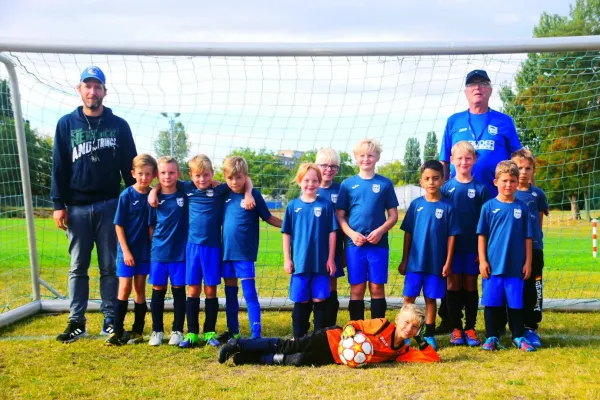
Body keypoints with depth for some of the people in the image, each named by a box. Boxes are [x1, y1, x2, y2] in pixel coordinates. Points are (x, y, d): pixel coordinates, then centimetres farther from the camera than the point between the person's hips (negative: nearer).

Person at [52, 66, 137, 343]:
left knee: (110, 266, 5)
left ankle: (111, 320, 13)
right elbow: (59, 167, 3)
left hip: (109, 205, 0)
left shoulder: (119, 125, 4)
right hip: (77, 207, 1)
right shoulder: (67, 124, 5)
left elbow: (130, 166, 6)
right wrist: (58, 204, -3)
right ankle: (77, 322, 14)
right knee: (78, 267, 7)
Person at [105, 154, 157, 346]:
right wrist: (126, 251, -12)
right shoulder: (126, 196, -9)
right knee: (125, 289, -3)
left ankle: (137, 331, 15)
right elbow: (119, 225, -8)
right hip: (127, 250, -3)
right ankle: (117, 331, 5)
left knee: (140, 289, 8)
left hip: (145, 251, 3)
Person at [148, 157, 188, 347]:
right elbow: (151, 226, 6)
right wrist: (154, 245, 4)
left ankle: (177, 331, 17)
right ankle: (157, 331, 18)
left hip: (180, 252, -1)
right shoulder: (155, 197, 0)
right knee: (158, 291, 7)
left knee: (179, 290, 6)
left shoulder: (185, 194, -3)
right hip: (158, 252, 1)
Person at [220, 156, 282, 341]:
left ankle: (256, 335, -1)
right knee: (230, 294, 14)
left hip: (245, 254, -5)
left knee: (250, 295, -4)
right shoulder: (226, 195, 5)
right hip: (226, 252, 5)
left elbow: (269, 218, 0)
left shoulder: (254, 195, -7)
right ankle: (232, 330, 26)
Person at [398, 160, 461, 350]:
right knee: (409, 297, 4)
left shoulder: (447, 207, -4)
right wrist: (404, 260, 3)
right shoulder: (416, 204, 0)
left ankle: (429, 335, 20)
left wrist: (448, 262, -5)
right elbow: (408, 233, 4)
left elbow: (451, 236, -2)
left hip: (436, 263, -1)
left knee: (431, 299, 9)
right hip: (415, 261, 1)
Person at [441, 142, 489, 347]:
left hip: (473, 246, 0)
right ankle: (455, 329, 12)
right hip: (451, 245, 0)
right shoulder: (446, 187, 2)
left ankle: (470, 329, 14)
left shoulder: (480, 189, 2)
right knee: (453, 284, 3)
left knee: (471, 285, 6)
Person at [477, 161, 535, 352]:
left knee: (516, 303, 9)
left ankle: (518, 337, 22)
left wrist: (528, 262, 3)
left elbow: (527, 237, 6)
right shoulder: (489, 207, -1)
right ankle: (491, 337, 16)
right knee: (492, 302, 5)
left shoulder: (522, 207, 4)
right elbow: (482, 236, 1)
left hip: (516, 266, 1)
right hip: (493, 265, -1)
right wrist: (482, 260, -5)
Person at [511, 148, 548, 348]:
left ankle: (530, 328, 14)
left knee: (533, 291, 4)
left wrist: (534, 238, 8)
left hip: (534, 249, 1)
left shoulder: (538, 194, 6)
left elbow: (539, 221, 13)